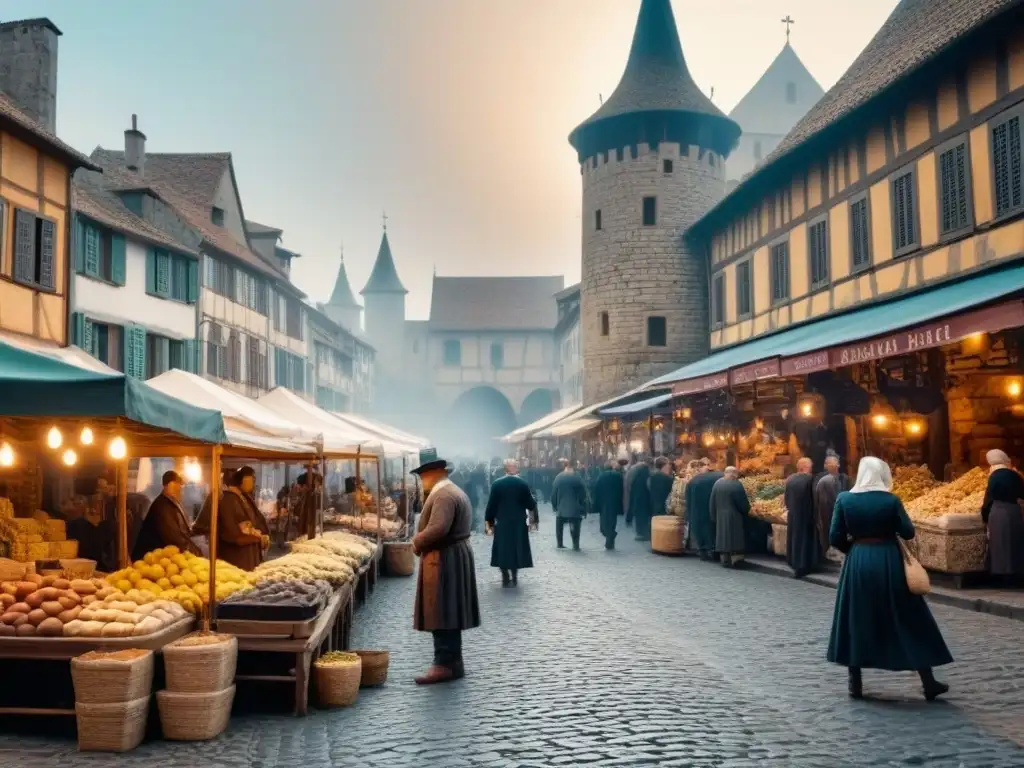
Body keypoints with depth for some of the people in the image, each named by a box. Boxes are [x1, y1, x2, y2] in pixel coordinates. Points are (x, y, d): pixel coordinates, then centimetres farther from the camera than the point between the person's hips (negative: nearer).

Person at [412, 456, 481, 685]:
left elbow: (437, 529, -30)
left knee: (441, 614, -7)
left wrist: (417, 543, -14)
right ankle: (452, 662, 20)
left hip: (444, 561, -11)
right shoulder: (454, 492, 17)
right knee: (447, 614, 14)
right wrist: (422, 541, 10)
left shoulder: (443, 495, -19)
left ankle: (445, 665, -4)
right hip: (452, 557, 11)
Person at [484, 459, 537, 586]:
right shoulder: (523, 483, -8)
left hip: (502, 522, 0)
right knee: (517, 548, 11)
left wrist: (490, 521, 5)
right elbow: (530, 504, -5)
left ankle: (505, 578, 7)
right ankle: (514, 576, 13)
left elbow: (491, 504, -4)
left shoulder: (497, 483, -6)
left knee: (502, 549, 8)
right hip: (519, 523, 0)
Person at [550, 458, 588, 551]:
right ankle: (576, 546, -4)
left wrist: (555, 506, 11)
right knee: (575, 528, 3)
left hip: (561, 508, 1)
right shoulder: (577, 479, -5)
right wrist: (583, 510, 1)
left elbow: (553, 494, 0)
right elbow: (583, 495, -5)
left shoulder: (558, 478, -2)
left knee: (559, 527, 17)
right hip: (575, 509, -1)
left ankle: (560, 544, 20)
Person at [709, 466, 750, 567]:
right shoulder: (736, 484, -15)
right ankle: (736, 556, -4)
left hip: (720, 516, 4)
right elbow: (743, 502, -9)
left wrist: (714, 517, 12)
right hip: (734, 517, -4)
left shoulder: (717, 483, -1)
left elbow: (712, 503, 4)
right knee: (735, 536, 4)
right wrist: (746, 511, 11)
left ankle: (725, 559, 8)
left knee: (723, 537, 8)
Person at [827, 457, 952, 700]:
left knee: (855, 621, 13)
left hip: (857, 563, 1)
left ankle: (855, 683, 14)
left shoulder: (844, 499, -3)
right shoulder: (891, 500, -8)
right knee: (909, 621, 9)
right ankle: (928, 682, 15)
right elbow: (908, 532, -6)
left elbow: (835, 537, -4)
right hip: (889, 562, -1)